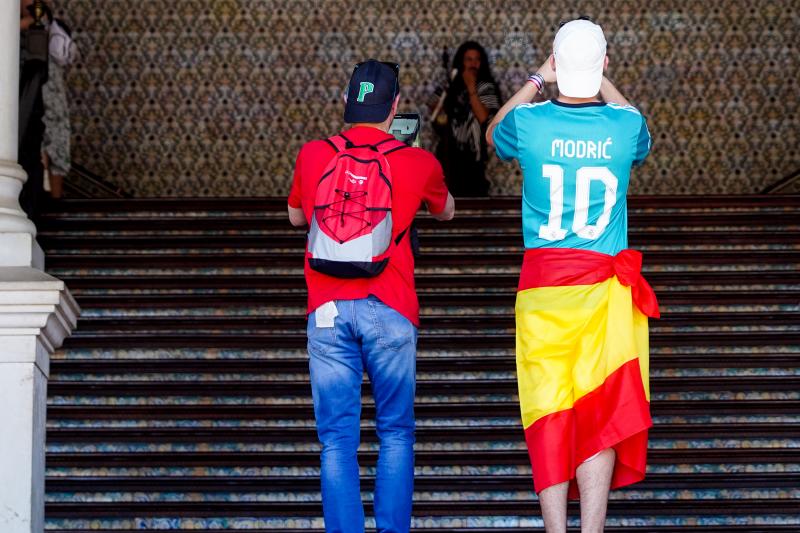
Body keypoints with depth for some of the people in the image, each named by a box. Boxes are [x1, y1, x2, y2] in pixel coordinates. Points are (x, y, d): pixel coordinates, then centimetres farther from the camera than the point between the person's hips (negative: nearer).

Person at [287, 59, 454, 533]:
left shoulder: (312, 156, 5)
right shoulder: (418, 163, 2)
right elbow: (446, 211, 24)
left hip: (328, 310, 1)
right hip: (389, 310, -1)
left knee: (337, 436, 2)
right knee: (396, 432, 9)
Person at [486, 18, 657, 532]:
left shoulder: (529, 122, -6)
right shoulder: (624, 125, -5)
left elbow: (494, 133, 21)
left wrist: (539, 80, 26)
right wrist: (604, 83, 28)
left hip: (542, 285, 0)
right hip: (606, 289, 0)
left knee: (549, 416, 5)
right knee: (603, 415, 2)